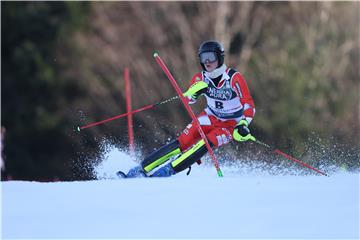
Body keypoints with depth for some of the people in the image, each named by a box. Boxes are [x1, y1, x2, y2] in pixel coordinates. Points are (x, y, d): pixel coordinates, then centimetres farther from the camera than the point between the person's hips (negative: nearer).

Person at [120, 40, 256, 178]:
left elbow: (249, 105, -23)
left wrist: (243, 125, -39)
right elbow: (188, 100, -1)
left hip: (231, 124, -3)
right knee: (183, 142, -16)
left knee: (204, 144, -28)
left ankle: (167, 171, -29)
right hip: (210, 117, 3)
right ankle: (142, 169, -19)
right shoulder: (201, 78, -10)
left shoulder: (234, 78, -23)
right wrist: (194, 92, -25)